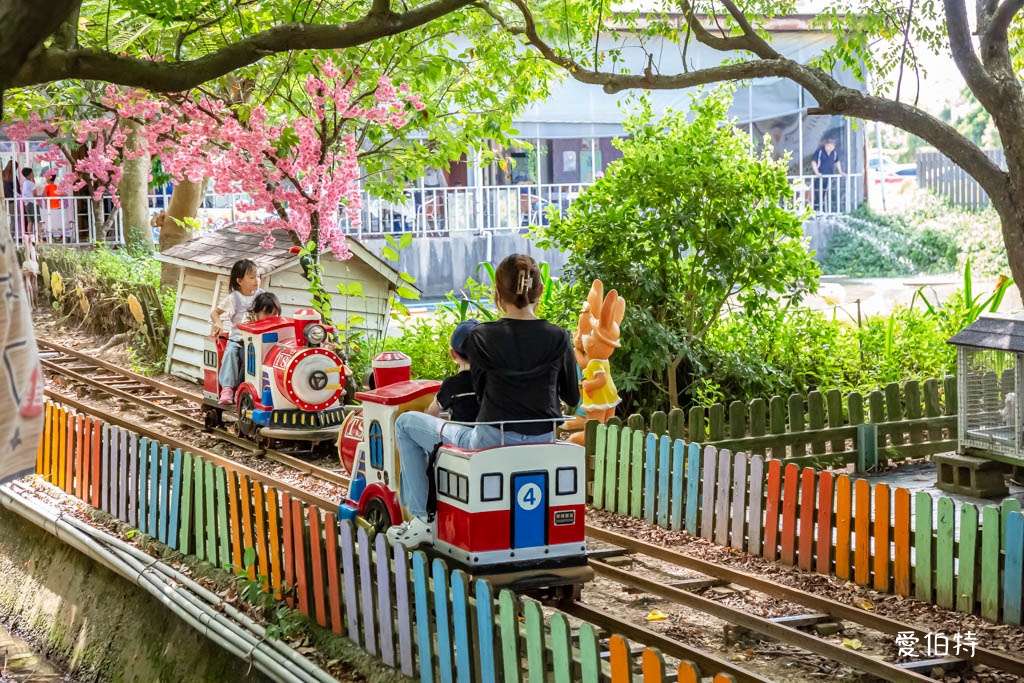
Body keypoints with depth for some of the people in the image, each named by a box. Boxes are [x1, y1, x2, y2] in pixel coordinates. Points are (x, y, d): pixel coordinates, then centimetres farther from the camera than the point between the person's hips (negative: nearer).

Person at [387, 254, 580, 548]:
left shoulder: (481, 337, -11)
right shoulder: (558, 338, -5)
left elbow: (482, 392, 2)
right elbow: (573, 397, 7)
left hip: (492, 444, -4)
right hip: (542, 446, 4)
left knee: (406, 423, 17)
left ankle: (422, 518, 14)